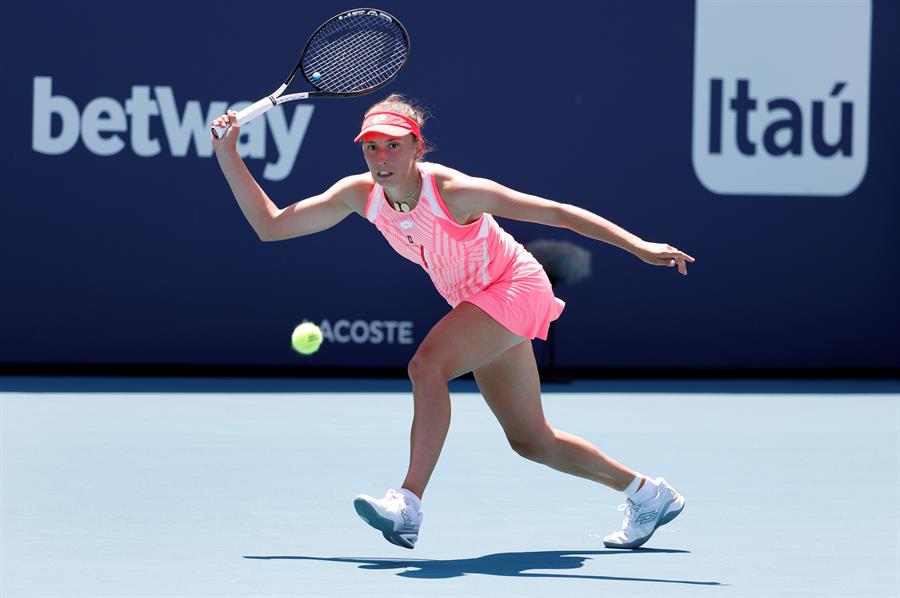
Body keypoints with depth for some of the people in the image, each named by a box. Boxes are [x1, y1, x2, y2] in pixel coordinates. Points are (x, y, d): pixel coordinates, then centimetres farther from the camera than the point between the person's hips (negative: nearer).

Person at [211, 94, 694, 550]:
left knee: (427, 364, -30)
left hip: (516, 288, -8)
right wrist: (228, 156, -18)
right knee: (531, 441, 14)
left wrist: (639, 247, -31)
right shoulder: (360, 194, -12)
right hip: (477, 303, 8)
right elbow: (270, 225, -8)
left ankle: (409, 505, -33)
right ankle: (646, 494, 30)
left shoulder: (453, 192, -29)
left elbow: (555, 212, -25)